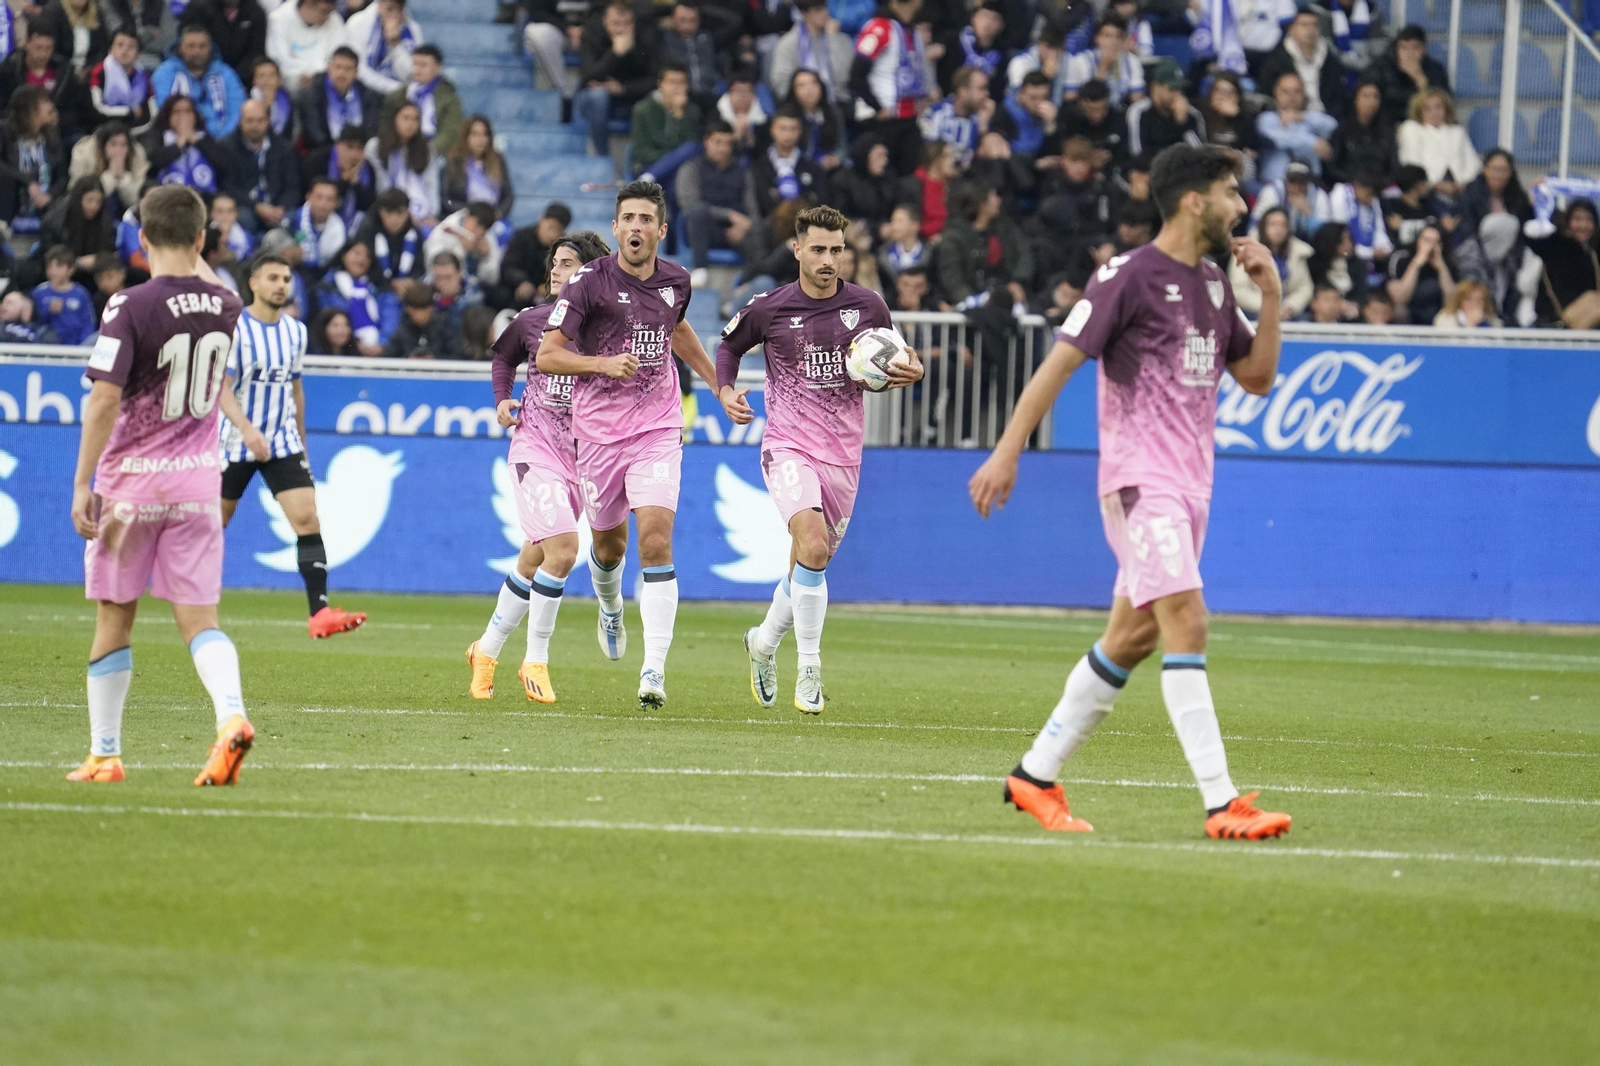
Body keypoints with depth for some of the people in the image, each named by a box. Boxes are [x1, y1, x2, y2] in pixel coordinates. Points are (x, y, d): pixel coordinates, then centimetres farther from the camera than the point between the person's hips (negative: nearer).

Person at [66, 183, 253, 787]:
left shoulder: (130, 307, -15)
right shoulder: (225, 308, 0)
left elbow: (104, 400, -19)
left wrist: (83, 484, -16)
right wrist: (190, 261, 36)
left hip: (130, 479, -3)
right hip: (197, 482, 3)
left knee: (114, 619, 9)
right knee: (199, 620, 4)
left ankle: (104, 755, 16)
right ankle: (231, 716, -23)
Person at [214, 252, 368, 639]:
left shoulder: (296, 331, 7)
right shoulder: (234, 328, -11)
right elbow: (222, 389, -18)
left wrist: (301, 441, 21)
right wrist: (247, 428, -33)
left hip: (283, 443, 4)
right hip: (235, 443, -4)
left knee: (308, 519, -12)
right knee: (215, 522, 6)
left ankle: (320, 613, -19)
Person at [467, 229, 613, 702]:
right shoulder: (531, 321, 1)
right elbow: (503, 358, 21)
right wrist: (502, 399, 6)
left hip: (583, 451, 2)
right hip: (535, 445, -2)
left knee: (535, 559, 11)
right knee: (562, 549, -19)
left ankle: (488, 650, 30)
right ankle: (535, 660, -6)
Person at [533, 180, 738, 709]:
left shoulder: (676, 281, 3)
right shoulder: (589, 283, -10)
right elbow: (546, 355, -11)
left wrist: (721, 387, 27)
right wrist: (604, 363, -25)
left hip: (658, 428, 1)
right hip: (598, 431, -1)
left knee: (655, 540, -16)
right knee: (609, 544, 14)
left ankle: (654, 670, -19)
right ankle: (610, 610, 51)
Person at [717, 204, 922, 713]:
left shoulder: (868, 306, 0)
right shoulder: (768, 309, -5)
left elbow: (884, 371, 13)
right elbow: (730, 344, 14)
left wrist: (910, 374, -9)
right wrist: (726, 390, -3)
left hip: (843, 454, 3)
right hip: (788, 446, -3)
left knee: (809, 566, 13)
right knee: (812, 545, -26)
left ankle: (764, 642, 42)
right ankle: (808, 667, -18)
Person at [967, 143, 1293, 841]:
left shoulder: (1213, 285, 15)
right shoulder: (1128, 277, -9)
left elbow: (1258, 377, 19)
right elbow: (1060, 362, -10)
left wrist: (1270, 295, 6)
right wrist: (1007, 451, -15)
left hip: (1190, 485, 9)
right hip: (1139, 478, -9)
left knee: (1131, 638, 11)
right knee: (1186, 625, -18)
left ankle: (1035, 776, 23)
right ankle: (1221, 805, -24)